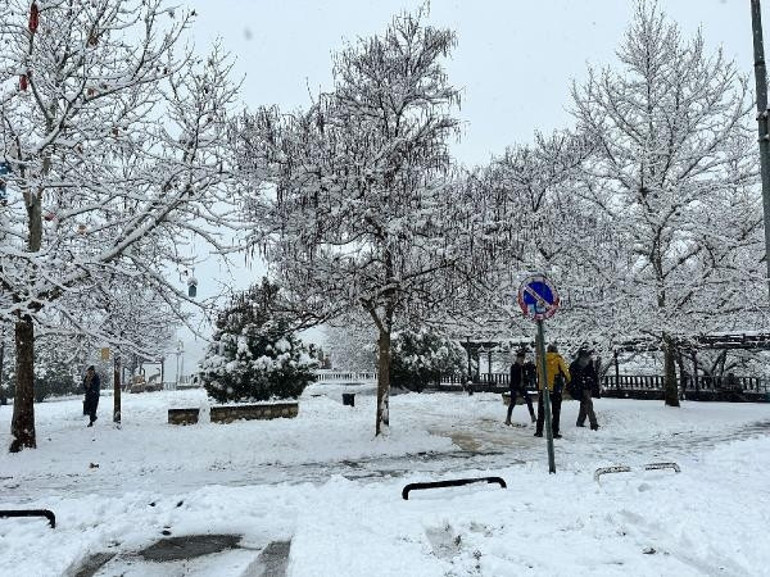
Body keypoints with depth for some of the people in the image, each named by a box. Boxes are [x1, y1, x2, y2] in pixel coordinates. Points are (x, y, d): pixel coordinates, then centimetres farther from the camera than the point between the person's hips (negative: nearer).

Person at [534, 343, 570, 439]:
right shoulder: (558, 359, -7)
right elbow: (565, 372, -1)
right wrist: (567, 380, 19)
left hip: (542, 388, 3)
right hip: (555, 389, -3)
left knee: (541, 410, 12)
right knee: (556, 411, 6)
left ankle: (539, 431, 13)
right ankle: (554, 432, 3)